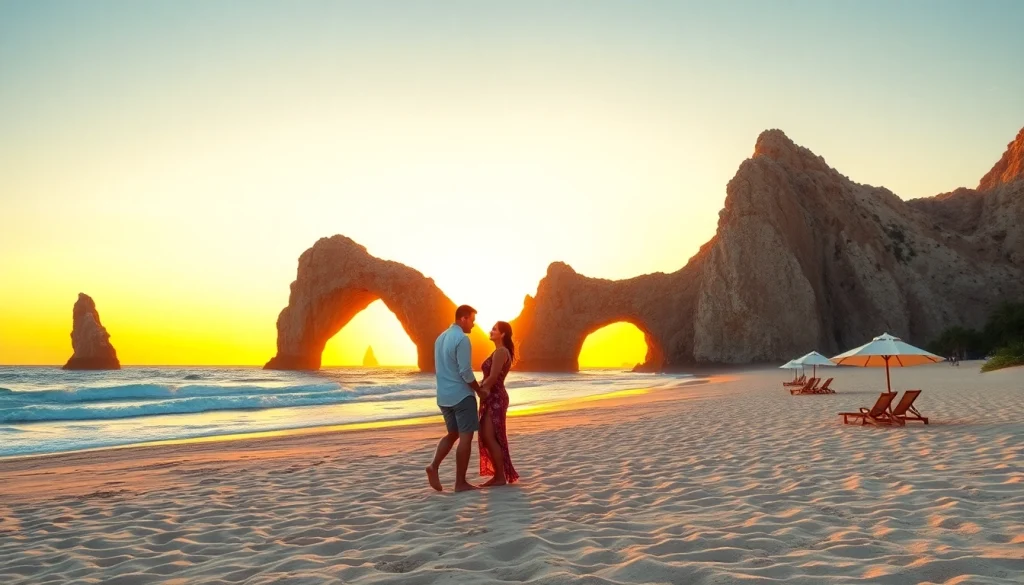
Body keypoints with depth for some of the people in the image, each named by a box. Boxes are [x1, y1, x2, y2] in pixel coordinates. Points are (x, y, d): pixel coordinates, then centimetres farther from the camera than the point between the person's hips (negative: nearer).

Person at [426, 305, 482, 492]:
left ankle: (434, 466, 0)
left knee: (453, 434, 18)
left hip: (444, 396, 8)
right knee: (465, 437, -1)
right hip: (462, 395, -8)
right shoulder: (462, 339, -15)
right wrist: (480, 390, -5)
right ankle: (460, 482, 0)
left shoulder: (441, 337, 12)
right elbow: (466, 372, -18)